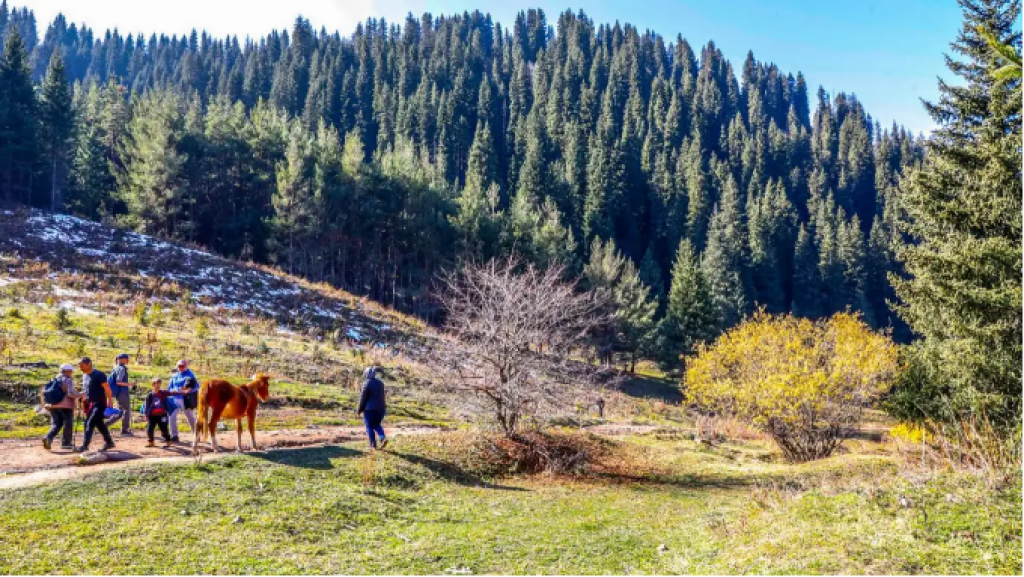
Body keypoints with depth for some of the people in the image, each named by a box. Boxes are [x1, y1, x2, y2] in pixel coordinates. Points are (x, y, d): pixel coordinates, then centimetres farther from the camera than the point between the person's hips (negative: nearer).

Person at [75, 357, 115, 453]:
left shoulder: (98, 375, -15)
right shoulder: (84, 375, 10)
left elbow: (107, 388, -17)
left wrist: (110, 401, -20)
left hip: (99, 403, -9)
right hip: (90, 403, 9)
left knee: (90, 423, -14)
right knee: (99, 423, 14)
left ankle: (85, 446, -13)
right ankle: (109, 442, 24)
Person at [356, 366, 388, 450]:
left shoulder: (367, 384, -14)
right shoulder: (380, 383, 6)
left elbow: (363, 398, -12)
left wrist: (359, 410, -1)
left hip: (370, 409, -6)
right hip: (380, 408, 6)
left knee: (370, 427, 7)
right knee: (377, 425, 19)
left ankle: (373, 444, 7)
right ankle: (383, 438, -1)